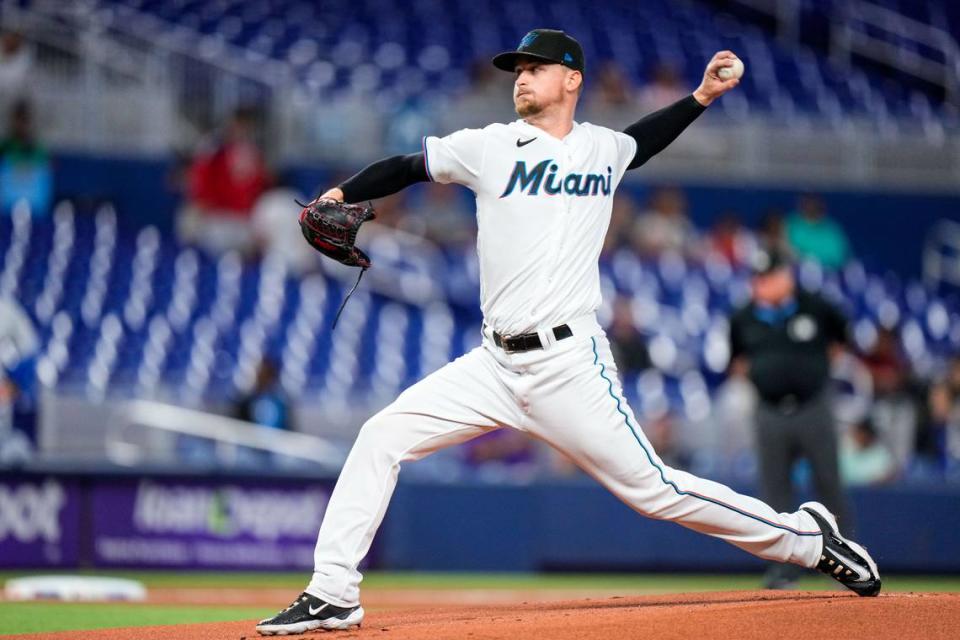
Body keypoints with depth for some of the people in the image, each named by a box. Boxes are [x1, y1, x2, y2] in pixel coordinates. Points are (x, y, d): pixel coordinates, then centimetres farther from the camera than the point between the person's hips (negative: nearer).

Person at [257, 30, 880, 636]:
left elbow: (642, 139, 32)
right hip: (495, 365, 2)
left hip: (569, 365, -2)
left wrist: (700, 97, 24)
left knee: (653, 488, -5)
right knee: (381, 437, -10)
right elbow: (406, 168, 7)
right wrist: (339, 197, -6)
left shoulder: (605, 148, 8)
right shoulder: (490, 147, 3)